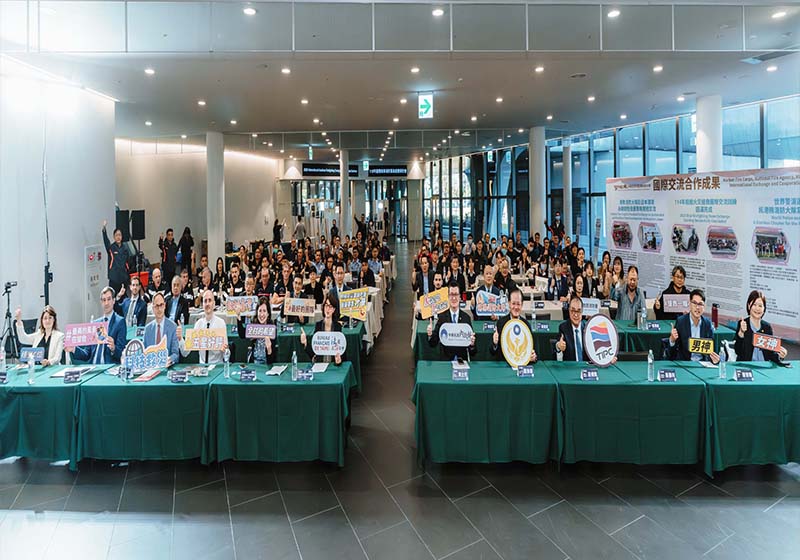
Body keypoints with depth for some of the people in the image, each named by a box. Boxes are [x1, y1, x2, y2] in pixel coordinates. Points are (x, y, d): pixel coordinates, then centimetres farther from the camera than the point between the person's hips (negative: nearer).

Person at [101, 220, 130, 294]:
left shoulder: (125, 248, 8)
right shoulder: (111, 247, 0)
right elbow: (105, 240, -19)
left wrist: (129, 278, 12)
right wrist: (104, 228, -35)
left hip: (124, 278, 3)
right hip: (114, 278, -3)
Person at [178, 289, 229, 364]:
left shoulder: (221, 323, -5)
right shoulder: (198, 323, 4)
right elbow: (185, 353, 2)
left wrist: (224, 349, -24)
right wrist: (180, 338, -13)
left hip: (217, 364, -1)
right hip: (201, 365, 1)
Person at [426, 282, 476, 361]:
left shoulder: (466, 318, 4)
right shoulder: (441, 316, 2)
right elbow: (433, 343, 1)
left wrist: (472, 344, -16)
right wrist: (430, 335, -19)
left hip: (463, 359, 1)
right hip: (445, 358, -1)